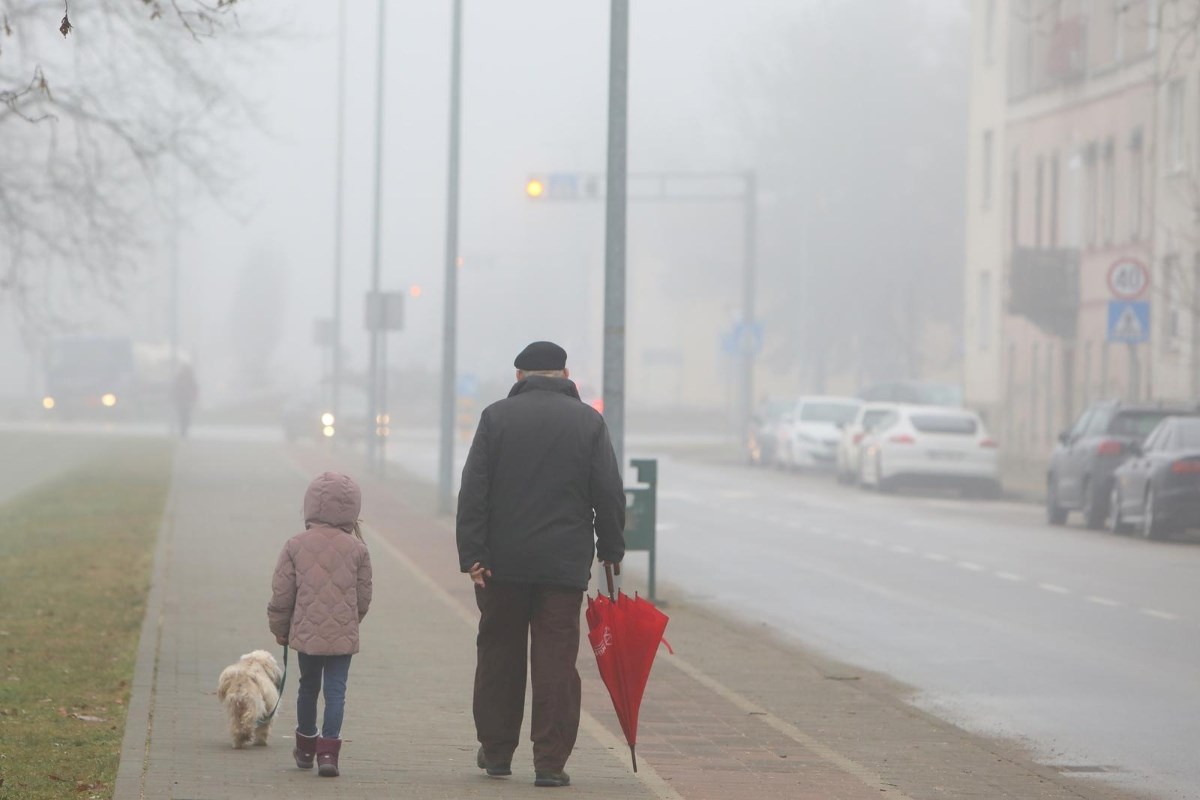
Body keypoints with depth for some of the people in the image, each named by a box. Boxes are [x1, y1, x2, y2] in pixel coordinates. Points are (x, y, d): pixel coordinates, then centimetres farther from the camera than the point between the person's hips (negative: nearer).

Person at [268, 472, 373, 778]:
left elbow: (281, 593, -1)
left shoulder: (296, 546, -3)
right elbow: (363, 597, 4)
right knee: (336, 690, -1)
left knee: (308, 686, 18)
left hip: (306, 633, 1)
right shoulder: (356, 549, -3)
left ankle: (306, 747, 30)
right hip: (343, 635, -1)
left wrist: (279, 628, 13)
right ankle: (328, 750, -12)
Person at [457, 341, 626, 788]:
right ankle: (550, 762, -3)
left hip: (502, 565, 0)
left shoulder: (496, 416, 1)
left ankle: (496, 752, 20)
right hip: (565, 565, 0)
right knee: (556, 662, 1)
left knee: (499, 656, 13)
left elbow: (473, 491, -4)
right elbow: (610, 494, 3)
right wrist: (610, 549, 14)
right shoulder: (588, 421, 2)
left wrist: (473, 554, -4)